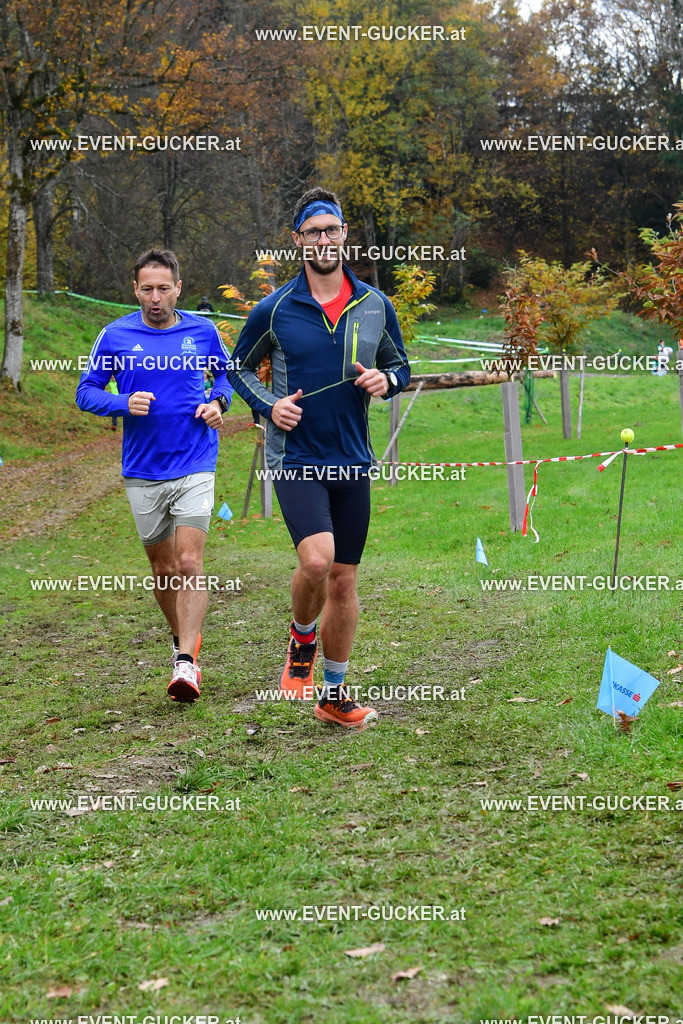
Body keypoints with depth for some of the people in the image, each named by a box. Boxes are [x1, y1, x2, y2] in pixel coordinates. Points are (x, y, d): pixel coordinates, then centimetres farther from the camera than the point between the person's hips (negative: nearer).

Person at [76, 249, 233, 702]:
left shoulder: (203, 331, 1)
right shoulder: (115, 336, -2)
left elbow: (226, 372, 20)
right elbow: (86, 392, 4)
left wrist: (219, 402, -1)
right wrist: (124, 404, -15)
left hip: (195, 466, -1)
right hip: (142, 472, 1)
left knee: (189, 563, -13)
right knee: (164, 568, 11)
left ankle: (186, 663, -14)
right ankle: (184, 639, 33)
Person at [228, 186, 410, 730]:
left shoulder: (376, 305, 4)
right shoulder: (273, 309, -3)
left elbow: (401, 365, 16)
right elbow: (240, 366, 9)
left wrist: (386, 380, -7)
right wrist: (269, 405, -8)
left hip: (353, 461, 3)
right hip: (295, 456, -3)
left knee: (344, 578, 9)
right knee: (317, 559, -24)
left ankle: (334, 694, 22)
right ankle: (302, 641, 8)